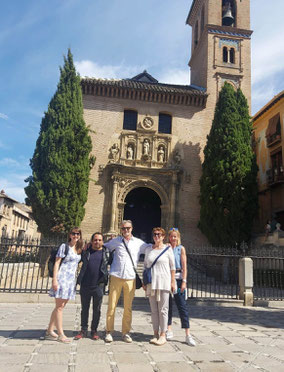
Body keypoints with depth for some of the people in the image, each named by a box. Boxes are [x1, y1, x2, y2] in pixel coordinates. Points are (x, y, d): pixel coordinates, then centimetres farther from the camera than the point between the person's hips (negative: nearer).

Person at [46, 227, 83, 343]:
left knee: (60, 307, 11)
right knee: (59, 307, -2)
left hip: (71, 279, 7)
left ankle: (49, 331, 21)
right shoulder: (64, 246, -5)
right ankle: (60, 334, 3)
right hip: (62, 278, -7)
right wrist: (54, 279, -14)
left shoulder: (79, 249, 14)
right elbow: (56, 263, -9)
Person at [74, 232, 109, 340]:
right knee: (84, 308, 11)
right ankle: (83, 330, 24)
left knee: (97, 309, 9)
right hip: (85, 285, 1)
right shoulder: (86, 251, 6)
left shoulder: (106, 252, 4)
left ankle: (94, 330, 23)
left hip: (99, 285, -1)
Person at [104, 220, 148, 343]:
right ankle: (108, 332, 15)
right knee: (112, 305, 1)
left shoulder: (139, 243, 9)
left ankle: (126, 332, 19)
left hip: (130, 277, 1)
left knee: (128, 307, 6)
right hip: (116, 276, -1)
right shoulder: (115, 241, 8)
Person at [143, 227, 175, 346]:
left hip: (163, 282, -4)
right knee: (153, 310, 9)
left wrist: (172, 281, -3)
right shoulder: (148, 249, 10)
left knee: (163, 309, -1)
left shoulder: (168, 249, 0)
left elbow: (172, 267, 2)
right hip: (151, 283, 4)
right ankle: (155, 334, 19)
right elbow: (145, 266, 15)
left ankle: (163, 335, 9)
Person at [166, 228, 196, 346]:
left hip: (178, 278, -2)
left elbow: (184, 266, -2)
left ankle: (187, 334, -1)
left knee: (182, 305, -4)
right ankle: (169, 330, 22)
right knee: (167, 304, 8)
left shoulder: (181, 248, 3)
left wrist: (184, 282, -8)